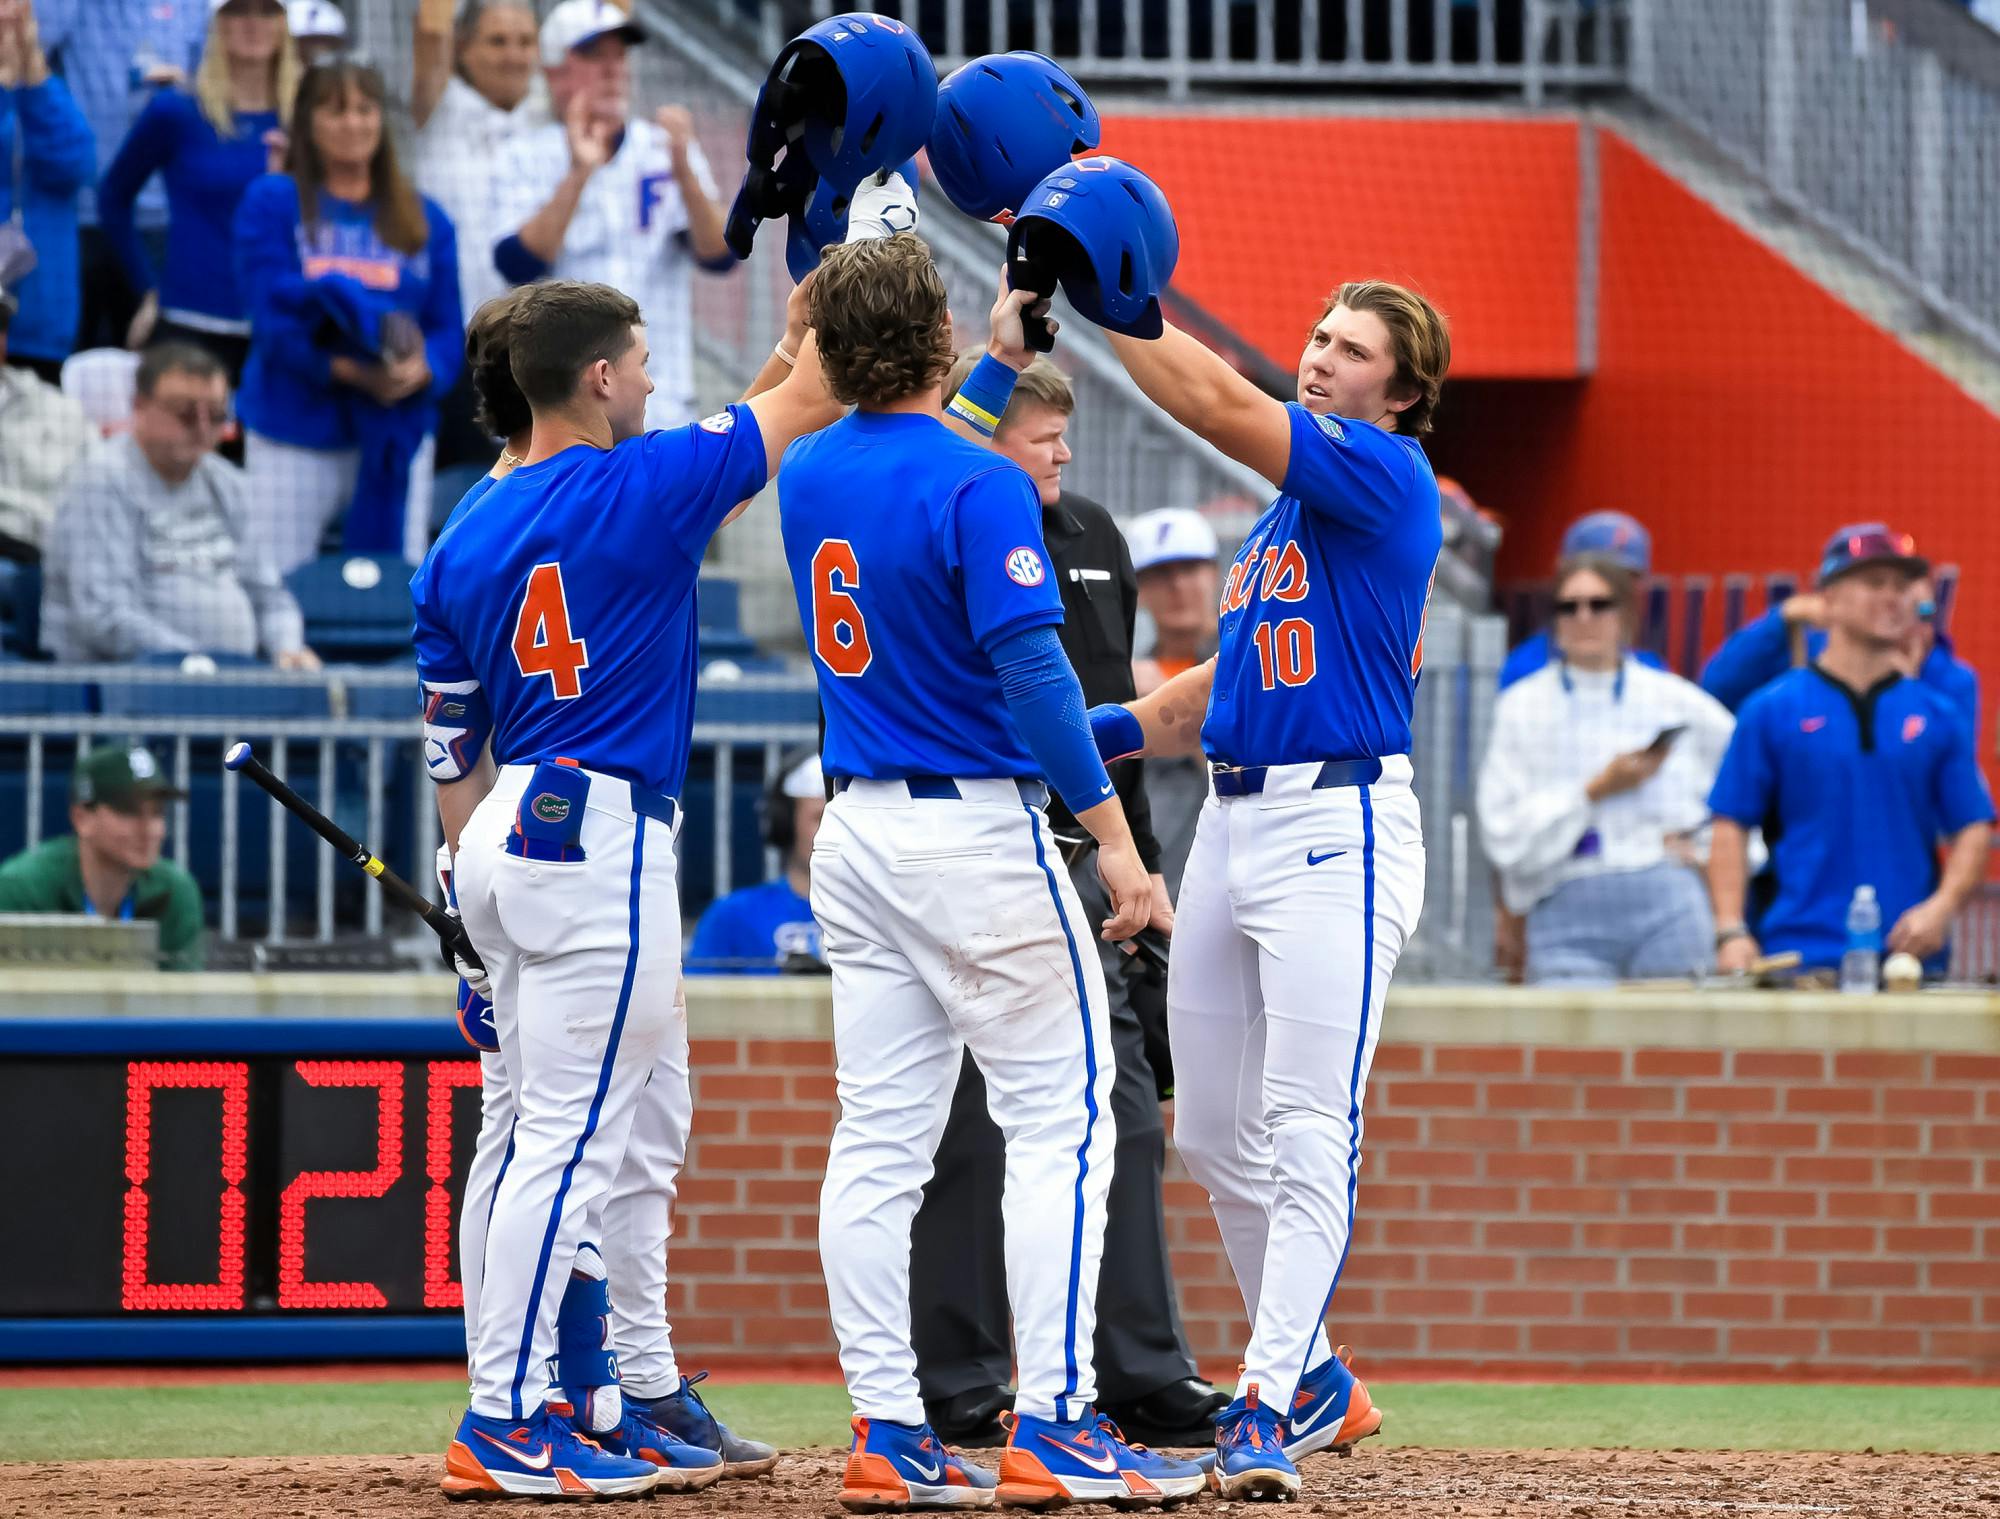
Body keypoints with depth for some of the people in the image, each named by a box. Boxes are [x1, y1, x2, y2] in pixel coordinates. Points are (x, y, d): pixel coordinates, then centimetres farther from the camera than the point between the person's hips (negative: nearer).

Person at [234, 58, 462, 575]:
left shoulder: (423, 218, 11)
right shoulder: (271, 203, 2)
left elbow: (448, 328, 6)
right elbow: (273, 318, -8)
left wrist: (421, 370, -17)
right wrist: (347, 370, -20)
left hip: (397, 433, 3)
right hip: (295, 432, -3)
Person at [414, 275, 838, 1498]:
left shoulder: (463, 540, 10)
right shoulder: (643, 486, -10)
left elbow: (452, 754, 13)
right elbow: (809, 402, 3)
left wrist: (489, 909, 19)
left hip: (506, 841, 8)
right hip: (600, 840, -8)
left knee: (644, 1135, 17)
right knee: (572, 1138, -7)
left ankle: (645, 1400, 22)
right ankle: (502, 1428, -9)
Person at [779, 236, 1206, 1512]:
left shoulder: (811, 477, 8)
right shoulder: (981, 488, -15)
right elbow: (1031, 671, -20)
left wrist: (1001, 363, 36)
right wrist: (1113, 832, -18)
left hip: (857, 833, 7)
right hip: (978, 830, -7)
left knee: (881, 1138, 6)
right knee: (1063, 1119, -3)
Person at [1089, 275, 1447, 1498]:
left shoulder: (1386, 476, -7)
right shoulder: (1286, 509, 20)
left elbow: (1218, 404, -17)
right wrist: (1101, 733, 10)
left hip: (1338, 827, -10)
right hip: (1234, 821, 10)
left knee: (1310, 1131, -13)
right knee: (1214, 1134, 12)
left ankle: (1271, 1408, -17)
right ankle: (1318, 1383, 24)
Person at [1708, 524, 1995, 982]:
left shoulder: (1937, 716, 12)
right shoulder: (1772, 710, 6)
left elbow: (1973, 830, 11)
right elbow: (1731, 826, 4)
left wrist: (1941, 907, -7)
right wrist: (1731, 933, -8)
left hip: (1910, 953, 2)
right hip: (1801, 956, -2)